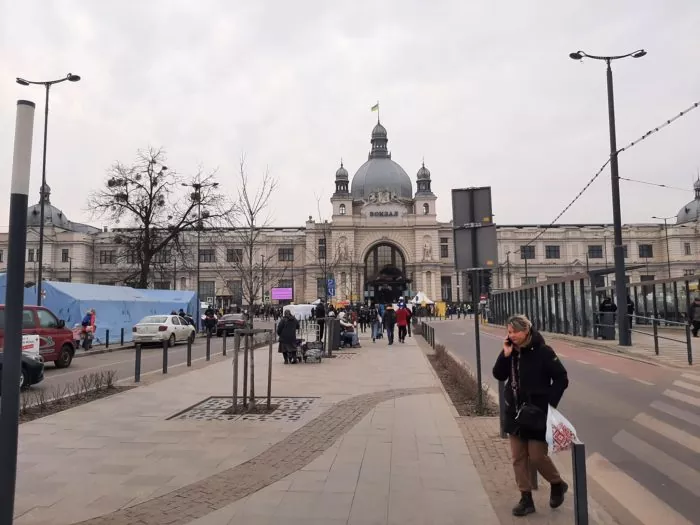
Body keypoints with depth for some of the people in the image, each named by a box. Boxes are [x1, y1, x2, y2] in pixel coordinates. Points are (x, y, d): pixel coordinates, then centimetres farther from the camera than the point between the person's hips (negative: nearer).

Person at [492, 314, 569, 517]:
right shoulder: (511, 351, 2)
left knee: (537, 456, 1)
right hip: (515, 412, 6)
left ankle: (558, 484, 31)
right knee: (518, 458, 9)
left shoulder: (542, 351, -15)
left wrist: (550, 403, -17)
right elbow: (499, 375, 0)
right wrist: (505, 355, -13)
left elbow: (562, 379, -11)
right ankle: (526, 499, 23)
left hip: (537, 413, -5)